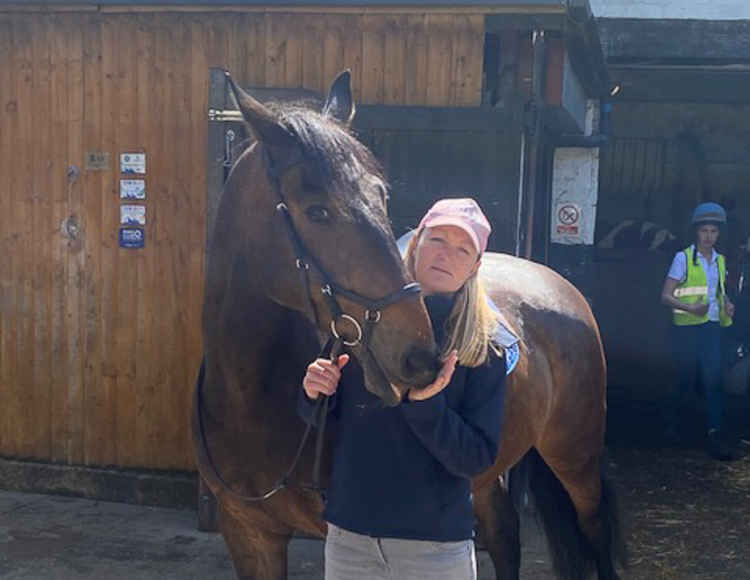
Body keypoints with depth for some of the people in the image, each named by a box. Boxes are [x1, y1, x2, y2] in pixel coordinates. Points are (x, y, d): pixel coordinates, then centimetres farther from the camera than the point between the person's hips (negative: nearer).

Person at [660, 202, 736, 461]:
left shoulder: (719, 261, 12)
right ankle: (672, 419, 30)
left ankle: (715, 433, -10)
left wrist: (727, 304, 4)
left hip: (711, 327, 4)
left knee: (713, 379, -8)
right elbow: (666, 296, -8)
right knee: (685, 378, 5)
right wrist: (690, 308, -24)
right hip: (686, 327, -4)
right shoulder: (683, 258, -5)